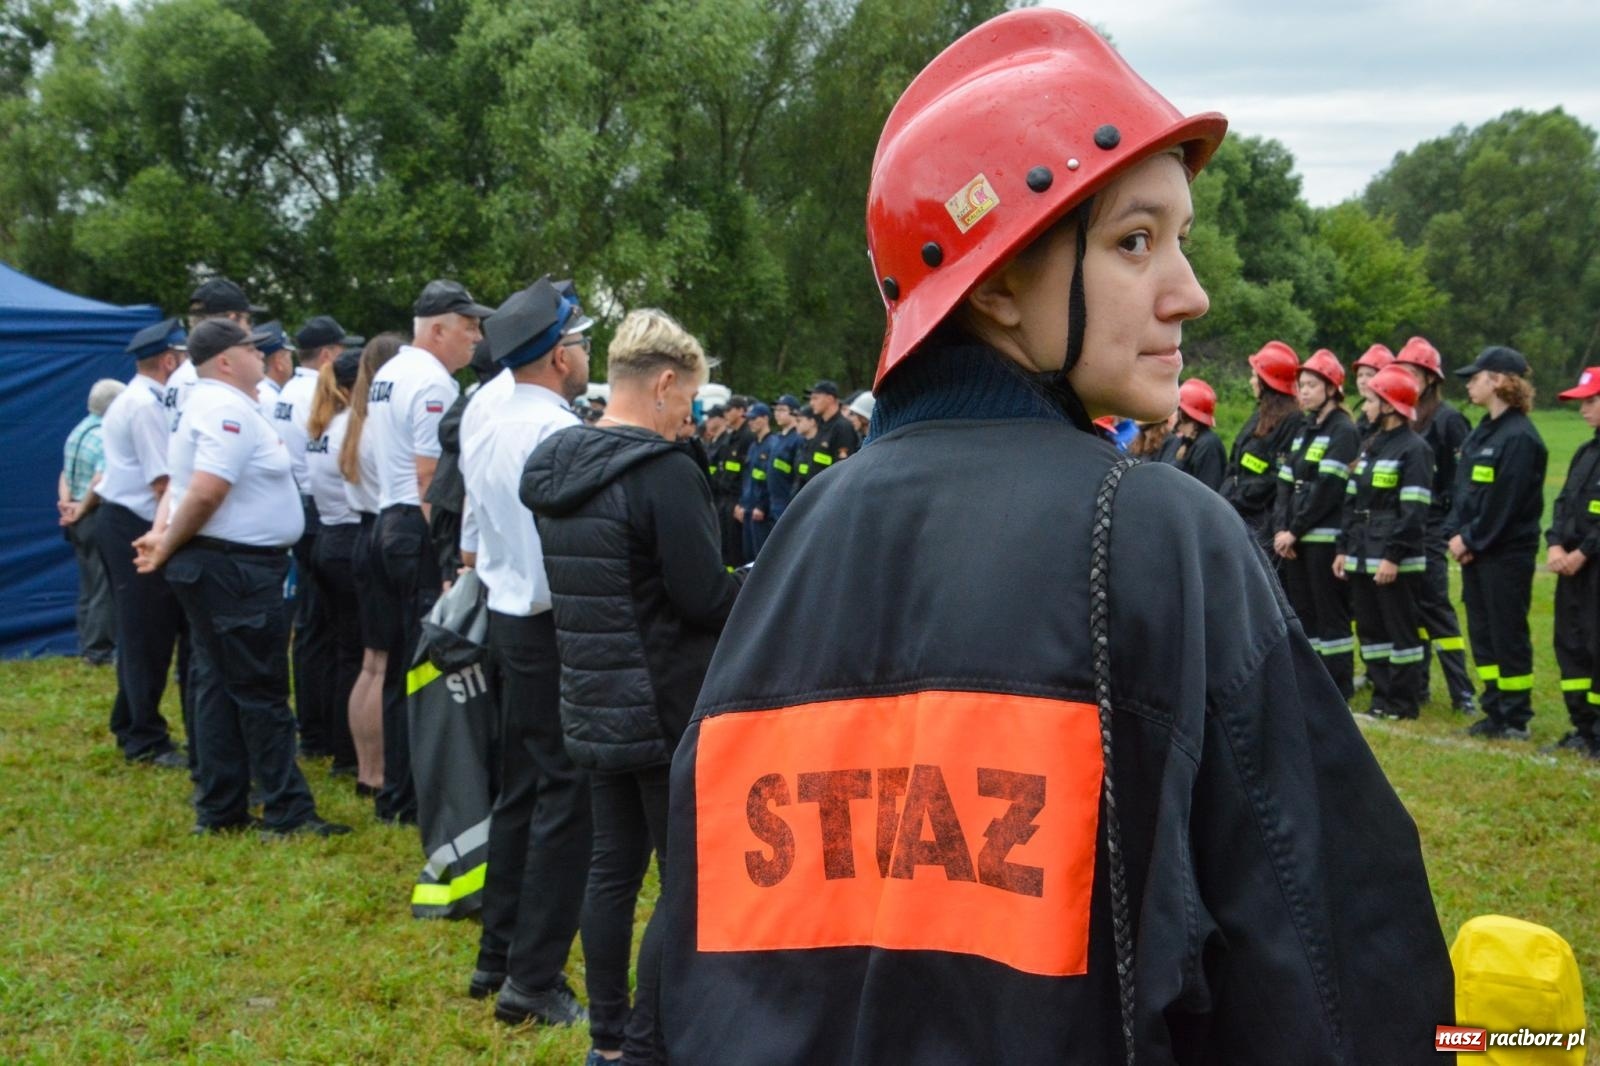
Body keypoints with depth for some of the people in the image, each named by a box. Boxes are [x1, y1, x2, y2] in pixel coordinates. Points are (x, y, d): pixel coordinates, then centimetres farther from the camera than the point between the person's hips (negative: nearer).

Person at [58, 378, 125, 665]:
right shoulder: (107, 436, -18)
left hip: (81, 520, 9)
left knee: (89, 585, 16)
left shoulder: (78, 432, 13)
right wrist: (82, 509, -16)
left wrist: (65, 502, 2)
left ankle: (88, 646, 21)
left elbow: (65, 474, 14)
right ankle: (98, 650, 1)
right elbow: (101, 481, -29)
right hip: (100, 518, -9)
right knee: (105, 587, -2)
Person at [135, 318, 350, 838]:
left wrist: (163, 533, 4)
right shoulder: (229, 410, -17)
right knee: (261, 692, -5)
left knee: (219, 686, 12)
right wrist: (168, 546, -13)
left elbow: (183, 483, 18)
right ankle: (287, 812, 1)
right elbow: (206, 491, -25)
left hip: (213, 567, 10)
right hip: (237, 567, -10)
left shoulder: (208, 405, 17)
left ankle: (220, 810, 18)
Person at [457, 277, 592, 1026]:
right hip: (559, 631, -9)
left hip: (509, 621, 9)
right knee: (568, 799, -2)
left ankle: (498, 957, 24)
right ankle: (535, 981, 2)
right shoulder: (560, 433, -18)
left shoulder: (484, 433, 9)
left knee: (520, 790, 16)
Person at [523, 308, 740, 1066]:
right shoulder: (663, 471, -20)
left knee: (614, 866, 16)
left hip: (594, 704, 8)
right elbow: (705, 597, -20)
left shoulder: (556, 466, 7)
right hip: (667, 706, -8)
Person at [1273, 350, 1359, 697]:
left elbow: (1328, 488, -15)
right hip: (1296, 538, 8)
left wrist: (1295, 530, -14)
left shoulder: (1343, 431, -7)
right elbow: (1286, 482, 12)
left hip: (1325, 537, -8)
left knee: (1330, 611, -4)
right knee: (1301, 609, 10)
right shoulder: (1304, 431, 18)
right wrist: (1281, 528, -2)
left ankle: (1340, 685, 3)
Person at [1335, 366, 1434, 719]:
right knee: (1369, 629, 12)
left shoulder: (1413, 449, -10)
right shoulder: (1369, 446, 17)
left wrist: (1394, 556, -20)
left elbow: (1414, 512, -16)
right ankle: (1382, 695, 21)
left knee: (1401, 630, -1)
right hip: (1363, 557, 9)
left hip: (1395, 560, -9)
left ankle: (1404, 701, 6)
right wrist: (1344, 548, 14)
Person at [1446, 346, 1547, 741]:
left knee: (1508, 635, 0)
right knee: (1481, 633, 12)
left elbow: (1503, 503, -19)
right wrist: (1455, 535, 0)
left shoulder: (1519, 437, -15)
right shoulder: (1481, 432, 13)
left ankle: (1516, 719, 9)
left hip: (1507, 554, -9)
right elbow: (1462, 489, 13)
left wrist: (1470, 540, -14)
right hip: (1473, 551, 9)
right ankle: (1495, 711, 22)